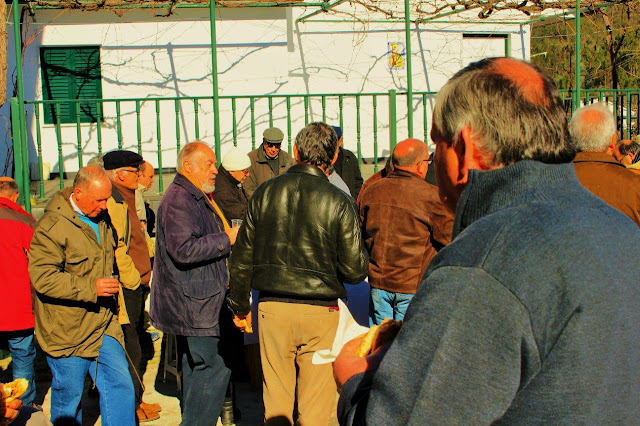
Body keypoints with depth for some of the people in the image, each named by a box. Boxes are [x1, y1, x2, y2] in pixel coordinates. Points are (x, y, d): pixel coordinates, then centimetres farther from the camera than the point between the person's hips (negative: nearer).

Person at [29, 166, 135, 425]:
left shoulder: (102, 220, 10)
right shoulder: (52, 226, -16)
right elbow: (42, 277, -23)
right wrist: (91, 287, -27)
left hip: (103, 326, 7)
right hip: (67, 333, -6)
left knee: (121, 386, 2)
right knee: (69, 397, 7)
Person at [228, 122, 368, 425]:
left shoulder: (264, 193, 2)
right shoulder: (337, 201, -7)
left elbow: (241, 258, 7)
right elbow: (354, 270, -8)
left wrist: (239, 306, 19)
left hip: (272, 308, 3)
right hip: (320, 312, -2)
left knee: (275, 398, 14)